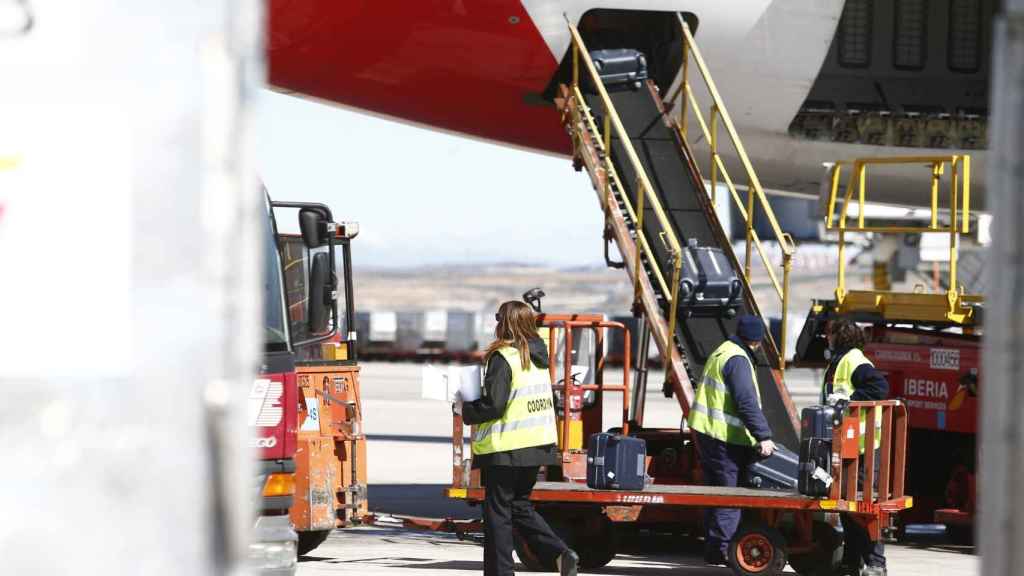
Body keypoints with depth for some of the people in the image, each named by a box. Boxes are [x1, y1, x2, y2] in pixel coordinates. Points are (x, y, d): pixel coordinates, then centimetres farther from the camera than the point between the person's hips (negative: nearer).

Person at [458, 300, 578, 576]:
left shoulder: (503, 358, -15)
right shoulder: (538, 358, 10)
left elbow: (493, 406, -20)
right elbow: (548, 400, 17)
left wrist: (466, 411, -2)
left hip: (506, 449, -8)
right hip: (537, 443, 8)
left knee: (497, 512, 2)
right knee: (520, 506, 18)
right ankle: (560, 552, 1)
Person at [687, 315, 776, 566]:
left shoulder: (722, 353, 17)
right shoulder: (738, 360, -16)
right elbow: (747, 402, -23)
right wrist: (764, 436, -22)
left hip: (707, 432, 10)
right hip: (724, 437, -10)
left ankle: (713, 548, 18)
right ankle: (720, 549, -8)